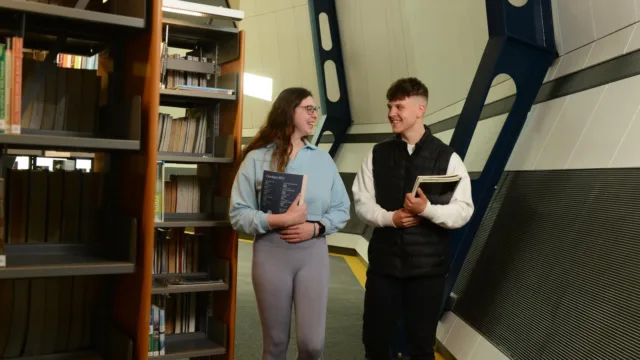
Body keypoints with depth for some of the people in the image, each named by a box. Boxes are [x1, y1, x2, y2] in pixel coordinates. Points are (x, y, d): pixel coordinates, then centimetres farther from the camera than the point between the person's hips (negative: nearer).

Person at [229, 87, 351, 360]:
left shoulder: (323, 159, 7)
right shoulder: (257, 159, -2)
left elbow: (341, 210, 8)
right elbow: (238, 214, -5)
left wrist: (315, 227, -10)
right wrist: (279, 220, -18)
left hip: (313, 252, 2)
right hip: (271, 252, -2)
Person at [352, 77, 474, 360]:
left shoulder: (446, 157, -3)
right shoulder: (377, 154, 5)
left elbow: (463, 211, -8)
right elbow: (362, 202, 4)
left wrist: (427, 209, -25)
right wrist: (389, 218, -15)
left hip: (427, 266, -2)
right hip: (383, 262, 2)